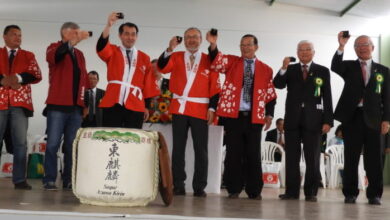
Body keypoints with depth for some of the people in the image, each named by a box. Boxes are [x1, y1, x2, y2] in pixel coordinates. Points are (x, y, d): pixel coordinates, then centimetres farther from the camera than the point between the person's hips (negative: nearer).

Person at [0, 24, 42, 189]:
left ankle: (19, 180, 0)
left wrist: (19, 78, -11)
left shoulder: (28, 56, 14)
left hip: (20, 103, 0)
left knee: (20, 143, -3)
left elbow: (37, 75, 1)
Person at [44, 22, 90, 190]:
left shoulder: (79, 54, 20)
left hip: (76, 106, 5)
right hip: (58, 105, -5)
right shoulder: (54, 48, 3)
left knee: (72, 145, 4)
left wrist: (87, 101, 11)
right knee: (53, 143, -5)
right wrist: (72, 42, -33)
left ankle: (68, 180, 8)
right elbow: (53, 57, -22)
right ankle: (49, 180, -1)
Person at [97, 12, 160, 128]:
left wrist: (147, 106, 10)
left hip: (135, 107, 2)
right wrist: (108, 26, -28)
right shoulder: (112, 52, 9)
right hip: (112, 104, -1)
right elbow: (101, 46, -14)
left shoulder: (144, 58, 13)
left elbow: (148, 84, 13)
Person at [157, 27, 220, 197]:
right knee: (178, 148, 4)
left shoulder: (209, 60, 6)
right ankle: (178, 186, 10)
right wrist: (169, 50, -23)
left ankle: (199, 187, 8)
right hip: (179, 108, 1)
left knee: (201, 150, 1)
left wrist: (212, 107, -5)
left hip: (200, 110, -1)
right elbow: (162, 67, -9)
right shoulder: (176, 57, 9)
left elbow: (215, 87, 3)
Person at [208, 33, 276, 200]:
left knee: (253, 155, 4)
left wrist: (269, 114, -1)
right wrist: (213, 45, -28)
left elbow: (271, 95, 11)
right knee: (233, 154, 2)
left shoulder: (266, 70, 11)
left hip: (254, 117, 1)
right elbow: (216, 61, -12)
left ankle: (254, 191, 12)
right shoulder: (232, 62, 9)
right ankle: (234, 189, 10)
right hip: (233, 115, -1)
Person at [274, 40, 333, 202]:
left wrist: (328, 121, -5)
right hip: (292, 119, 2)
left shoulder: (323, 71, 6)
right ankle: (292, 191, 9)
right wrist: (283, 69, -20)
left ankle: (311, 192, 9)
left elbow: (327, 98, 2)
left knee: (312, 158, 2)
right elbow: (278, 85, -5)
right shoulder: (290, 70, 10)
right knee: (292, 157, 4)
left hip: (313, 120, -1)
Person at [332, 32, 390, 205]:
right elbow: (335, 67, -13)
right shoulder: (349, 67, 10)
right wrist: (341, 46, -25)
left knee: (373, 159, 1)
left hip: (372, 118, 0)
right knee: (351, 158, 3)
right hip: (351, 117, 0)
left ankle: (374, 194, 8)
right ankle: (350, 194, 10)